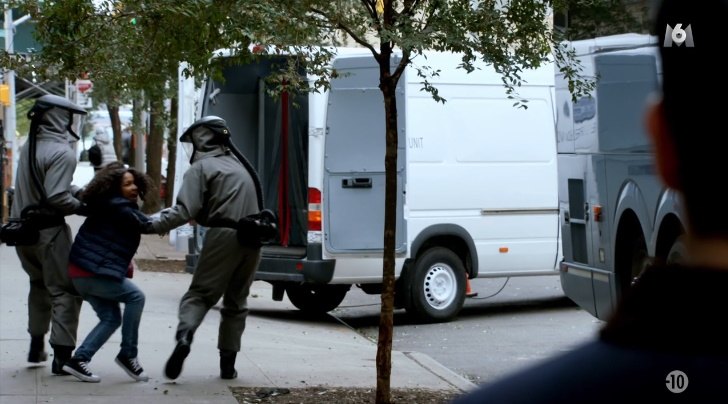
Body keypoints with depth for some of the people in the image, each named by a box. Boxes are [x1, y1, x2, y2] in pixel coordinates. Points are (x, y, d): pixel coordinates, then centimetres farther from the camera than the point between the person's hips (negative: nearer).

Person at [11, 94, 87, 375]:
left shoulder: (29, 147, 7)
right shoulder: (62, 152, -19)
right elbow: (57, 197, -26)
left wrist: (81, 192, 0)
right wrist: (82, 206, -10)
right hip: (48, 231, -8)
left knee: (40, 285, 26)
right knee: (64, 291, 0)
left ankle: (37, 347, 33)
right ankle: (61, 356, -3)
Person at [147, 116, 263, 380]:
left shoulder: (202, 167, -1)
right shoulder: (237, 165, 25)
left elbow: (186, 211, -12)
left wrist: (156, 225, -6)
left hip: (223, 236, -6)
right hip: (251, 239, 6)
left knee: (201, 293, 0)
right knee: (236, 301, 15)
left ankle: (185, 334, -27)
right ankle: (228, 363, 15)